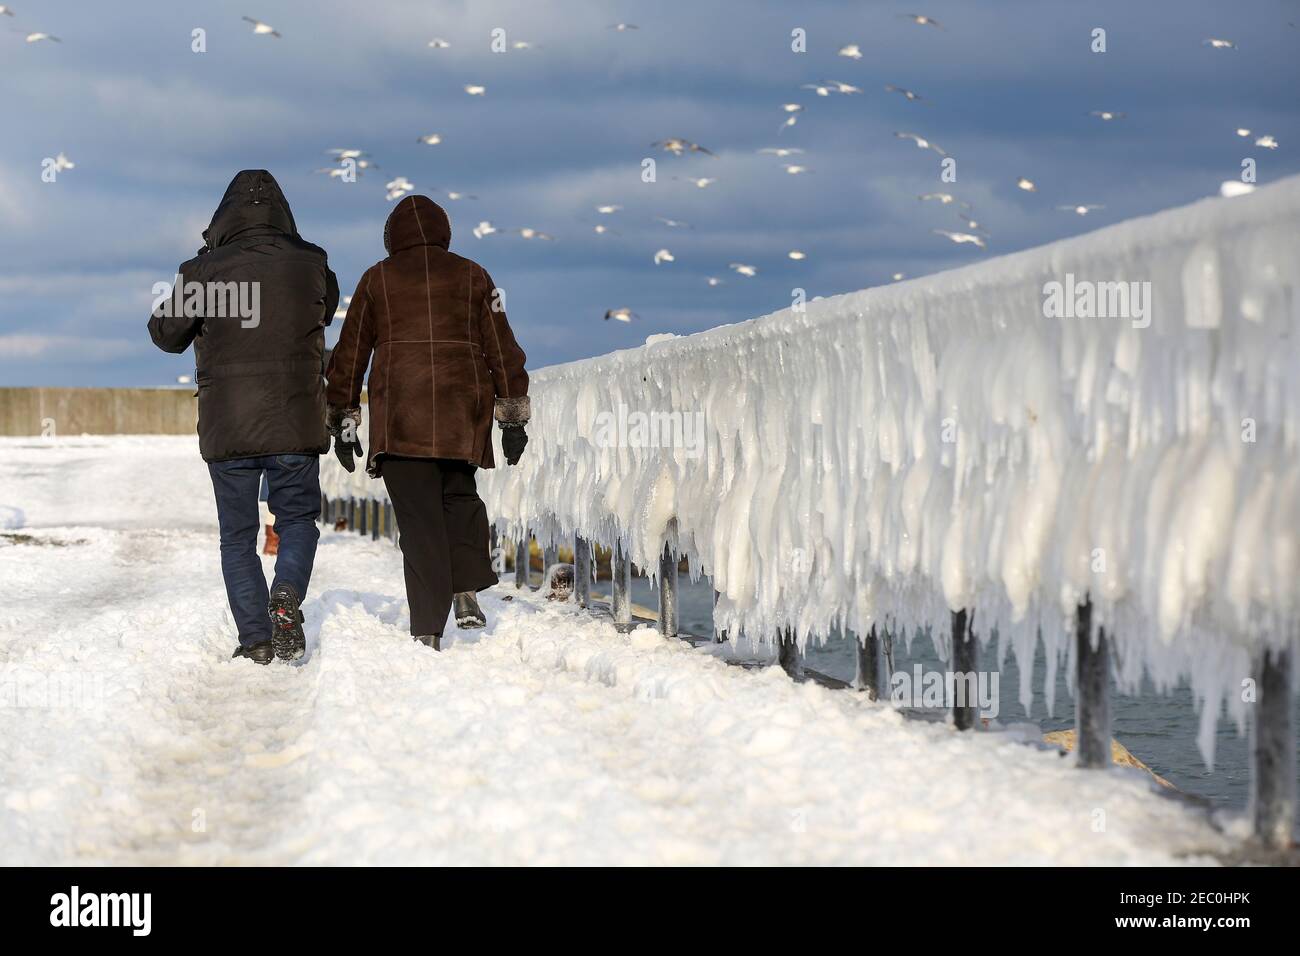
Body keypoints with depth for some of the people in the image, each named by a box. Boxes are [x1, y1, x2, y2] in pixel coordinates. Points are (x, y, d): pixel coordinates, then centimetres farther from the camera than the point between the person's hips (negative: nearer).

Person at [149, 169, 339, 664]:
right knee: (298, 517, 14)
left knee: (238, 535, 10)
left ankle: (255, 640, 4)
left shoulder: (205, 271, -7)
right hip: (295, 421, 0)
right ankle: (286, 597, -13)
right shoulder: (311, 266, -3)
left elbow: (167, 335, 6)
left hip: (226, 427, 0)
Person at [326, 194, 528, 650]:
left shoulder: (377, 279, 9)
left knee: (419, 519, -2)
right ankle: (466, 591, 4)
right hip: (464, 415, 2)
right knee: (459, 494, 22)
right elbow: (502, 347, 8)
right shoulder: (472, 276, 11)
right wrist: (513, 418, 12)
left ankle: (427, 630, -7)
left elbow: (350, 353, 9)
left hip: (399, 419, -1)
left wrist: (343, 422, 14)